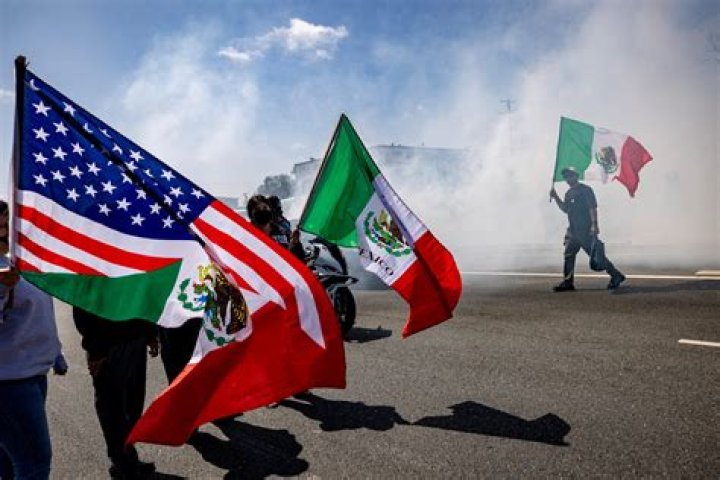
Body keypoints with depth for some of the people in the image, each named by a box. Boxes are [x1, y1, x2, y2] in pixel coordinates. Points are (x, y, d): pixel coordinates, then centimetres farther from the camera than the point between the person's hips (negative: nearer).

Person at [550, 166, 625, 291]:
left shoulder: (585, 190, -7)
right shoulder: (569, 193, 17)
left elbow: (592, 208, -13)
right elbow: (565, 209, 24)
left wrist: (594, 224, -22)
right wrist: (556, 197, 14)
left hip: (586, 230, -8)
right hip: (573, 230, 8)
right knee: (568, 255, 4)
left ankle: (616, 276, 7)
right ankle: (567, 282, 8)